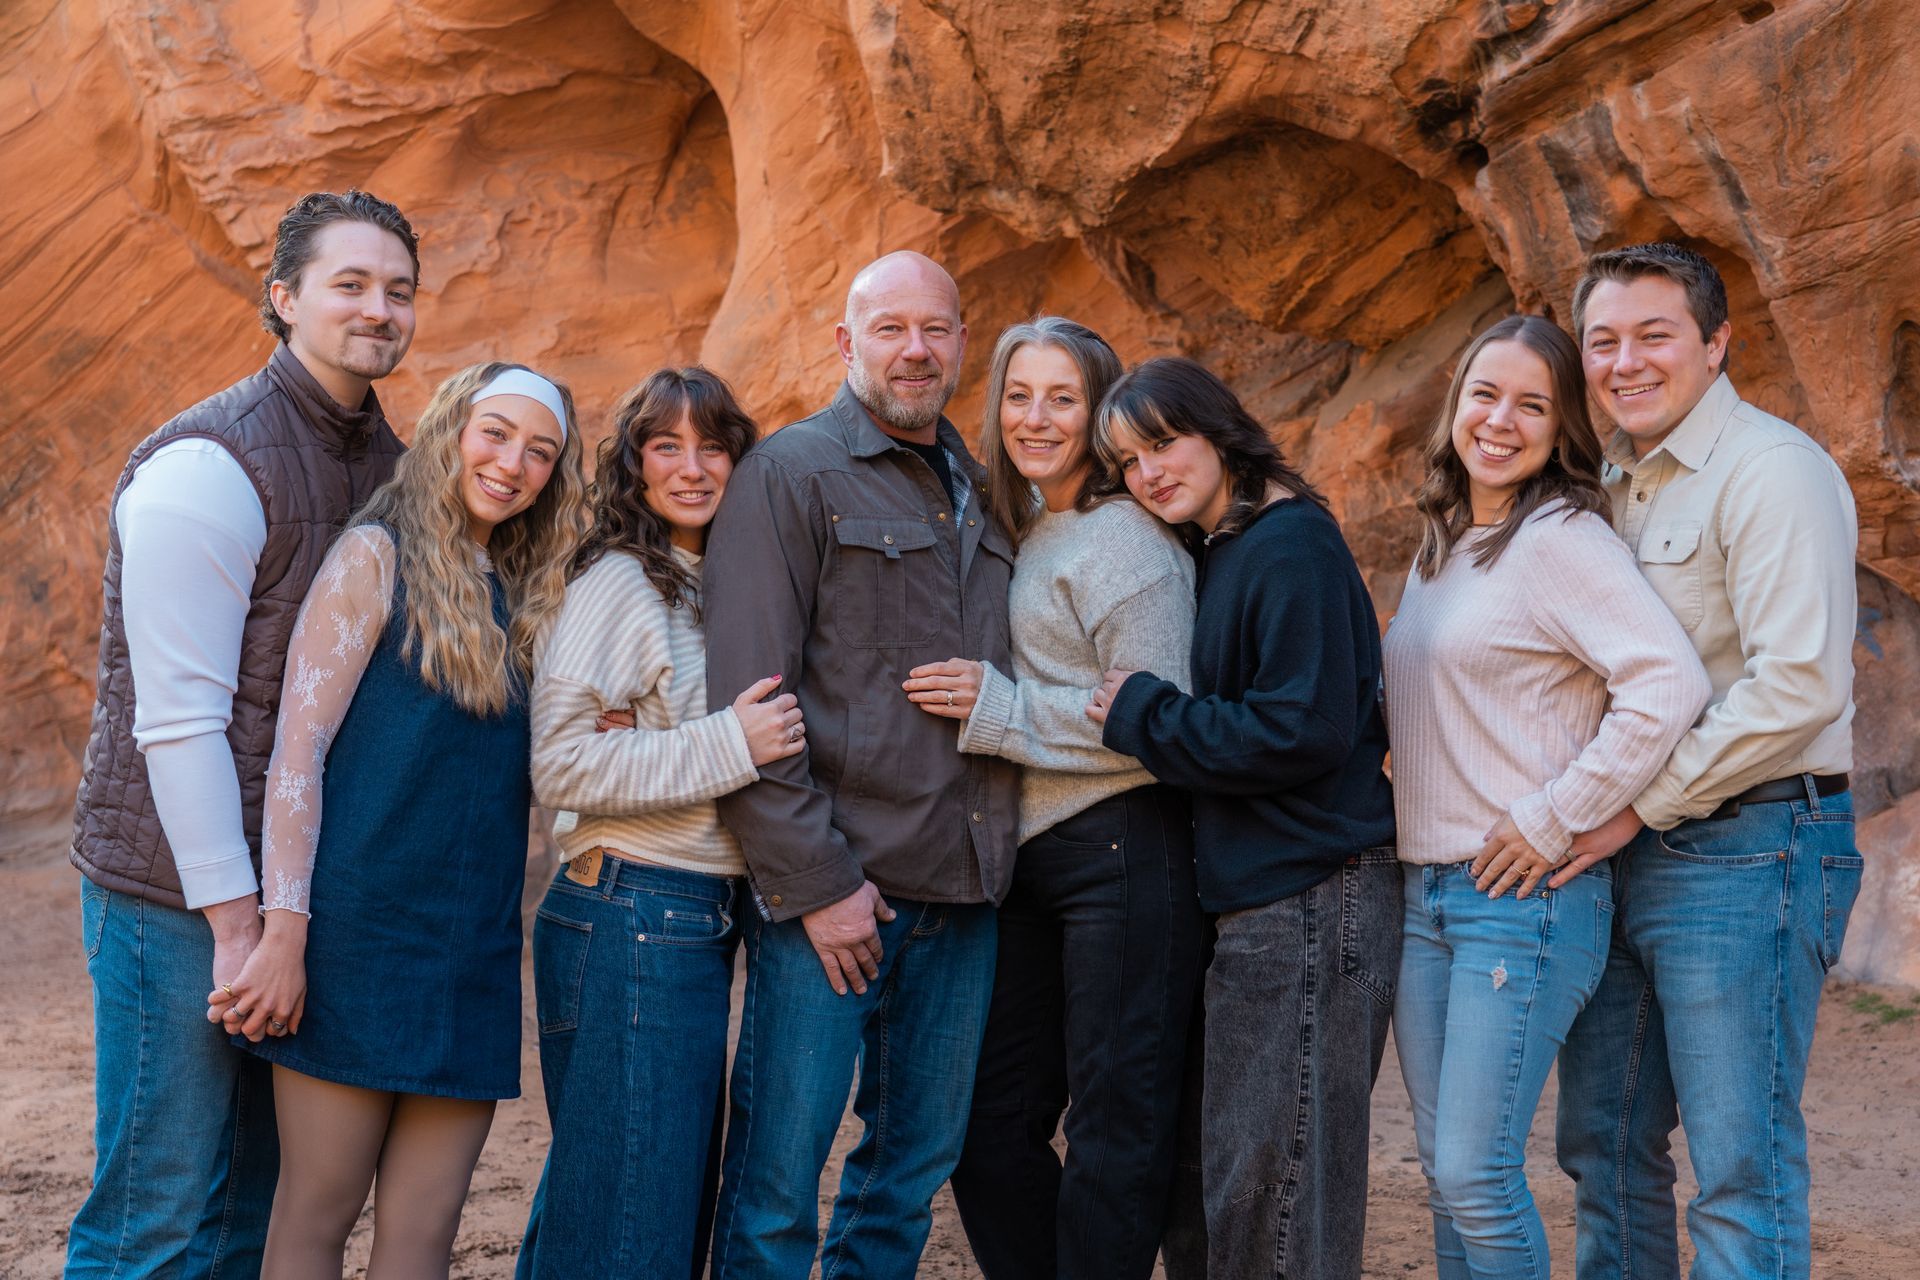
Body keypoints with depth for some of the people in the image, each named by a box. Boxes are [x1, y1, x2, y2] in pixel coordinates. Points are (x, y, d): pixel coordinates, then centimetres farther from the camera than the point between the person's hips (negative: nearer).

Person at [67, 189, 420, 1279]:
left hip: (298, 890, 8)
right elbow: (177, 718, -18)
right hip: (178, 899, -8)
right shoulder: (208, 464, -14)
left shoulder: (389, 463, 10)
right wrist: (235, 920, -18)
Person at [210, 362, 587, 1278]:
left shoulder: (521, 598, 16)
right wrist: (283, 933, -16)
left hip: (472, 952, 6)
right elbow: (297, 748, -9)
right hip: (361, 929, -6)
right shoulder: (377, 557, -3)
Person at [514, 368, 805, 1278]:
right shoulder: (618, 582, -10)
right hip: (632, 920, -9)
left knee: (675, 1204, 16)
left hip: (699, 921, 9)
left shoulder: (716, 584, 14)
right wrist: (728, 745, -20)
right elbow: (560, 765, -18)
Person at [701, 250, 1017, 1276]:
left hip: (961, 892, 6)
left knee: (914, 1171, 15)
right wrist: (815, 882, -15)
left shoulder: (979, 495, 16)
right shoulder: (791, 473, -4)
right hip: (832, 888, -6)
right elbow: (746, 706, -11)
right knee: (776, 1184, -2)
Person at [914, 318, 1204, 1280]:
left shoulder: (1123, 536, -10)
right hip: (1031, 858, 9)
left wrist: (996, 708, -17)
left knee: (1116, 1126, -2)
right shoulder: (1022, 531, 15)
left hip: (1121, 850, -9)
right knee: (990, 1120, 11)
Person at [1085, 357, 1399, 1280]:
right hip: (1257, 897, 10)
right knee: (1231, 1184, 18)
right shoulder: (1220, 554, 15)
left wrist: (1141, 713, -14)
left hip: (1308, 901, -10)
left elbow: (1303, 730, -22)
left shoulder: (1291, 547, -14)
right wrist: (1143, 713, 4)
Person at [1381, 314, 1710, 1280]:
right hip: (1423, 893, 8)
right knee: (1444, 1171, 12)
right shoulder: (1439, 548, 14)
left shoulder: (1560, 539, -11)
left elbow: (1670, 684, -23)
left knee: (1476, 1173, -8)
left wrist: (1554, 821, -18)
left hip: (1524, 899, -8)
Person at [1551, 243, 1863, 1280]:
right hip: (1620, 854, 8)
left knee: (1742, 1169, -4)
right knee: (1605, 1148, 14)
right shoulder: (1612, 484, 15)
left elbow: (1798, 686, -20)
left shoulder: (1771, 470, -11)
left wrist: (1640, 806, -16)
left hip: (1745, 847, -8)